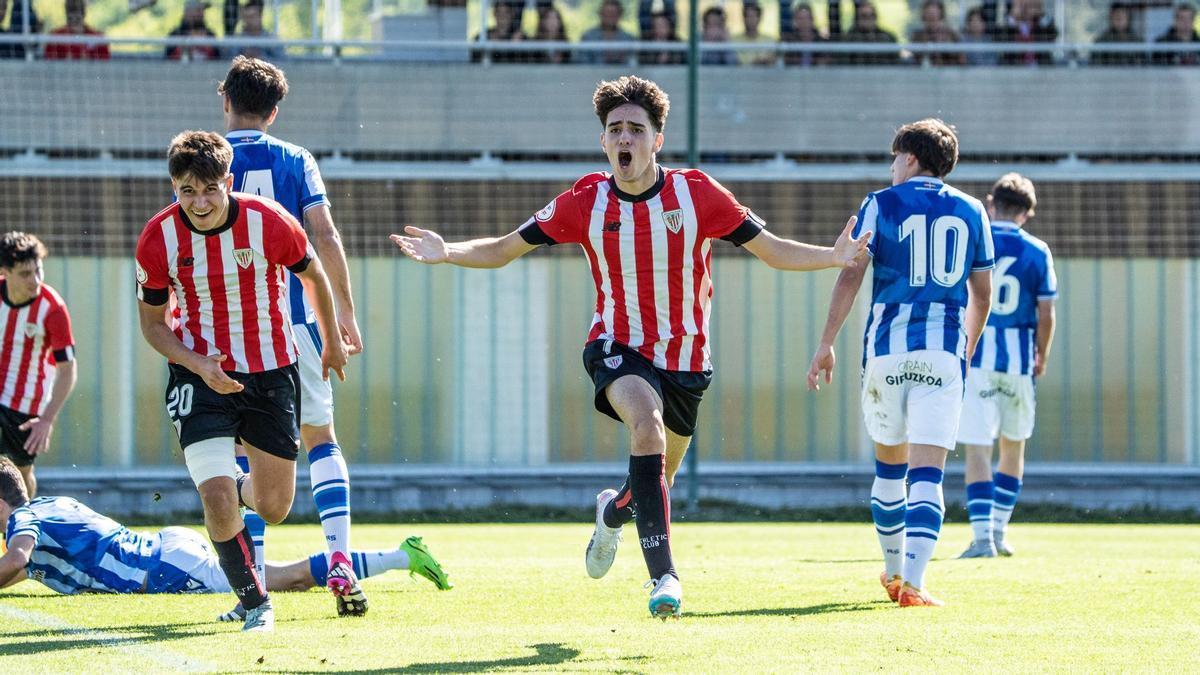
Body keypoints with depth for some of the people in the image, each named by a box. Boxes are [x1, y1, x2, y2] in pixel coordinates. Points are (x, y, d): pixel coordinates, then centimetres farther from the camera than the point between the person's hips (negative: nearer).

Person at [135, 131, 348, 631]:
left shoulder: (270, 222, -18)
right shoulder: (158, 240, -16)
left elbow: (312, 275, 3)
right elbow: (152, 322, -3)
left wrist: (331, 341, 17)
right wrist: (198, 365, -20)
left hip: (271, 370, 1)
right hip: (199, 371, -1)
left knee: (274, 509, 8)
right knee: (217, 500, -18)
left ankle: (243, 490, 46)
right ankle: (255, 604, 4)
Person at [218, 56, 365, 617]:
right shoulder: (295, 161, 4)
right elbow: (326, 240, -3)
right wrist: (345, 313, 4)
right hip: (296, 321, 1)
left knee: (247, 451, 4)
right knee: (321, 439, 14)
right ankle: (340, 563, -1)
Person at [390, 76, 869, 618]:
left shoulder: (697, 193, -9)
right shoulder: (586, 202, -7)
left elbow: (771, 250, -3)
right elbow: (502, 250, 0)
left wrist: (833, 256, -19)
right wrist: (447, 253, -17)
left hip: (685, 357, 2)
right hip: (618, 345, -2)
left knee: (659, 479, 13)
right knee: (647, 424, -33)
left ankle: (613, 511, 53)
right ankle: (663, 573, -36)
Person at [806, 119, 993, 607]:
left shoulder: (881, 204, 3)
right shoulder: (971, 212, 11)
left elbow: (851, 276, -5)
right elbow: (982, 294, 16)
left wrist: (826, 344, -3)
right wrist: (968, 349, 31)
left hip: (888, 348, 0)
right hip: (944, 353, 0)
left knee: (889, 466, 18)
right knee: (927, 473, -7)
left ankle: (894, 571, 29)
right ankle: (912, 582, -23)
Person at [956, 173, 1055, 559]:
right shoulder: (1036, 252, 1)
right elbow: (1046, 313, 0)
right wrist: (1042, 357, 15)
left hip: (974, 356, -1)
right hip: (1018, 359, 1)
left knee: (978, 448, -3)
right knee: (1013, 447, 18)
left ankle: (983, 536, -14)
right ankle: (998, 530, 20)